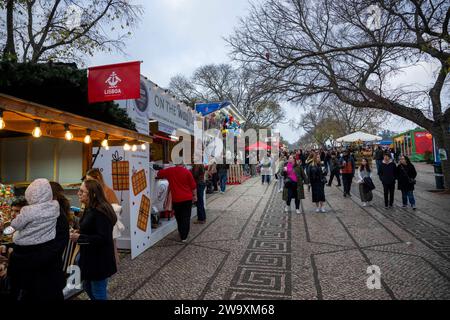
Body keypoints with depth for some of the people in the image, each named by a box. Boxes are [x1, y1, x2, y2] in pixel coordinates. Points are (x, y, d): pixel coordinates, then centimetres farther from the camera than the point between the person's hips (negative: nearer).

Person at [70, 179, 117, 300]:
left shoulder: (100, 212, -26)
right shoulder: (90, 209, 5)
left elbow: (103, 238, -29)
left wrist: (79, 238, -24)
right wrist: (79, 232, 0)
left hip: (100, 261, -10)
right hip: (90, 257, 10)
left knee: (99, 294, 8)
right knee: (87, 287, 26)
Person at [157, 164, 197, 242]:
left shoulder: (169, 171, 0)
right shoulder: (187, 172, -6)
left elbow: (159, 174, 17)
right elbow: (193, 186, -3)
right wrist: (194, 195, 9)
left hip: (176, 199, 2)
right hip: (187, 198, -2)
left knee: (179, 217, 19)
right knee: (186, 218, 4)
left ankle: (181, 233, 31)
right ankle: (184, 237, 2)